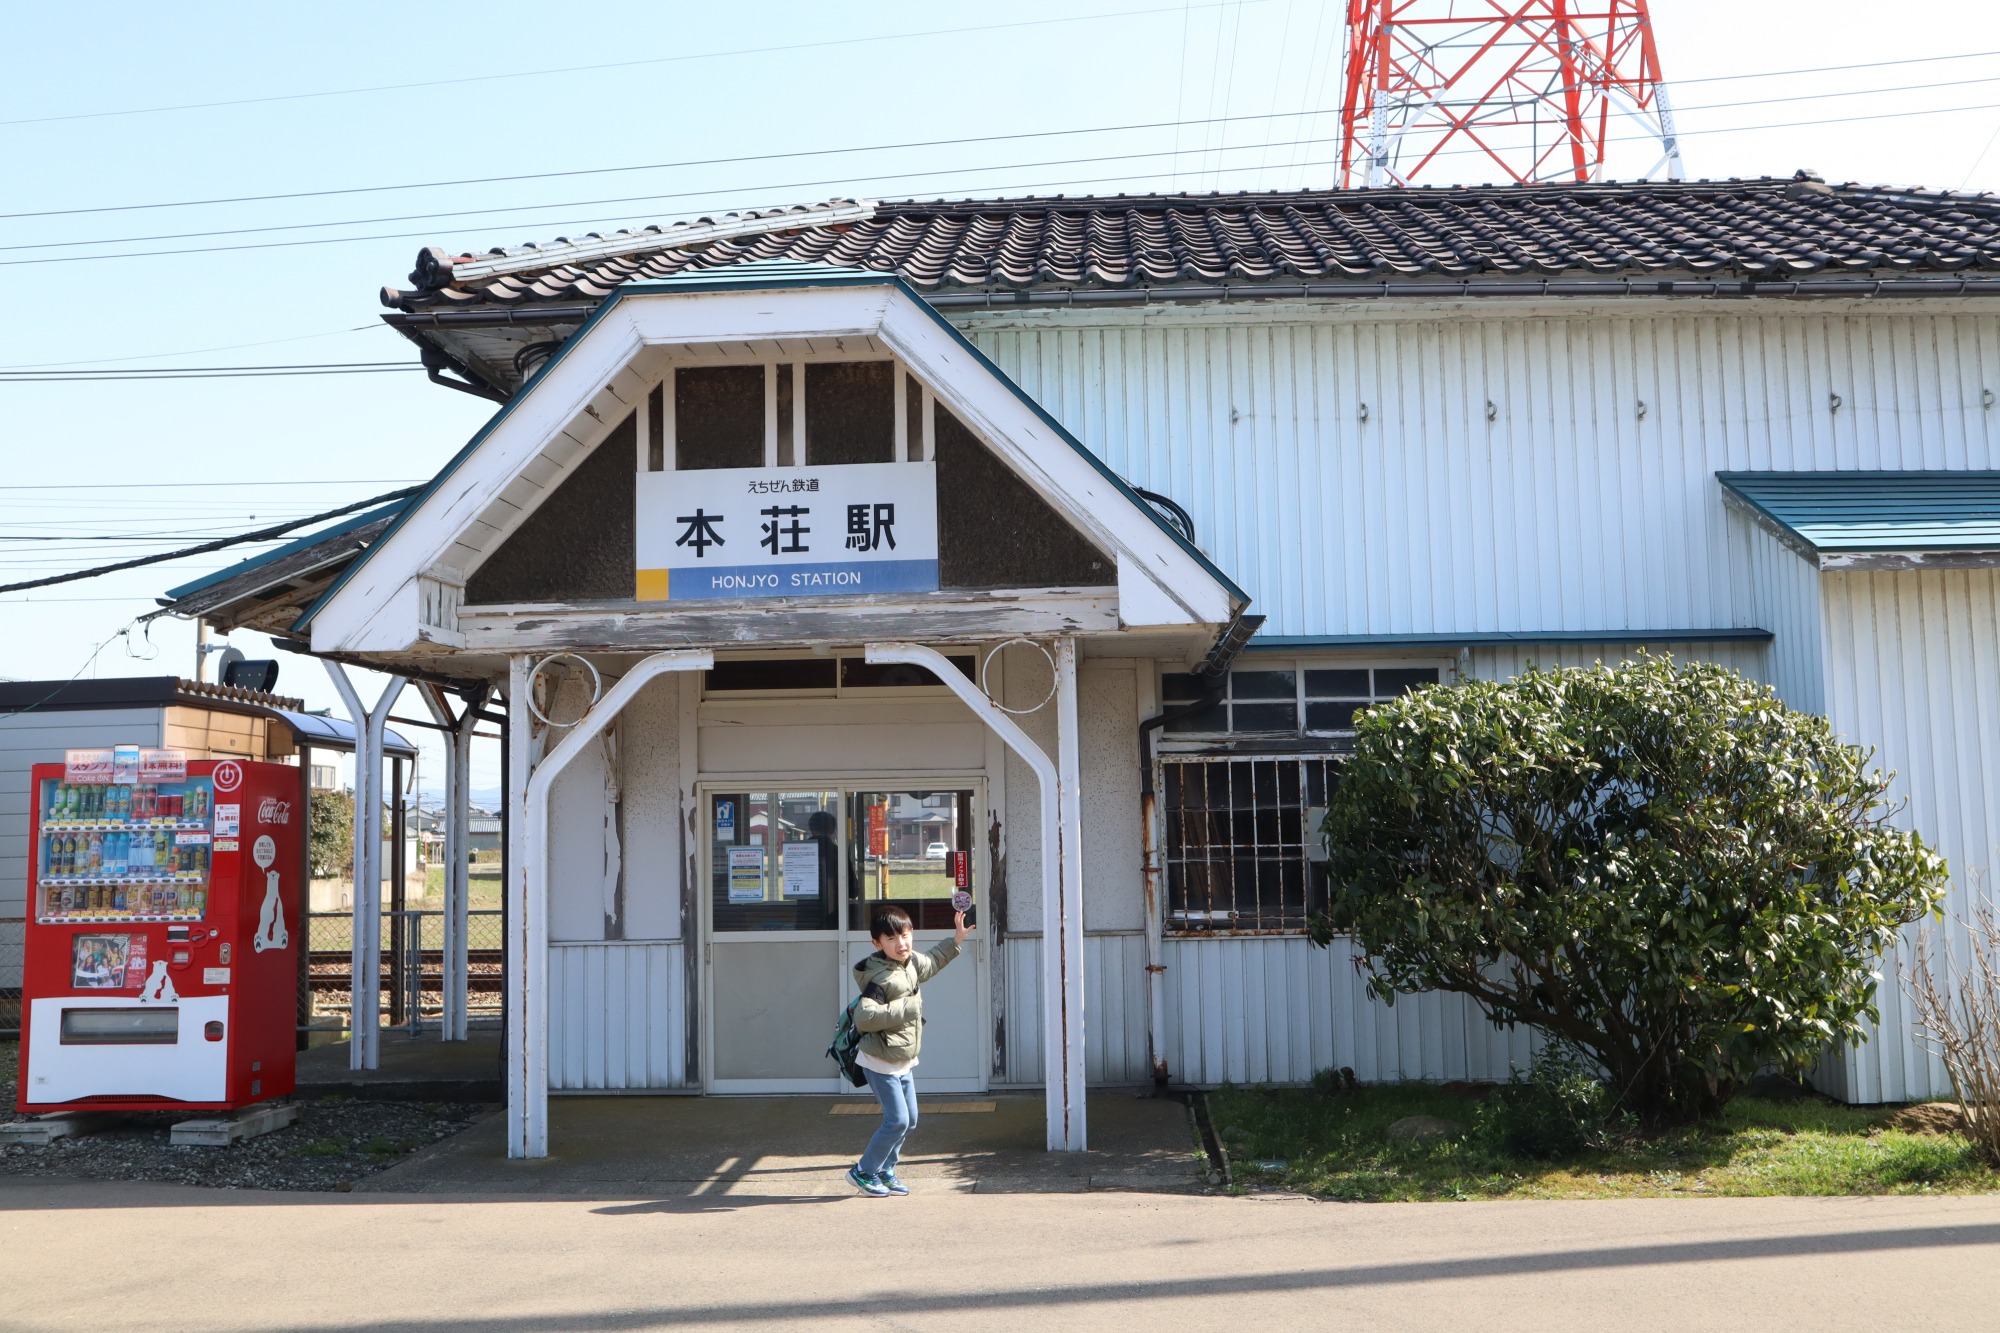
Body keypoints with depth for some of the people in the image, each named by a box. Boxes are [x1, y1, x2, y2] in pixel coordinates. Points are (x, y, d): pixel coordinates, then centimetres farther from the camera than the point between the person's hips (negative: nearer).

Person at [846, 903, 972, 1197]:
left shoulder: (911, 963, 2)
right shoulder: (880, 979, -26)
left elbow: (930, 962, 27)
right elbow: (863, 1017, -37)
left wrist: (956, 940, 25)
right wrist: (903, 1008, -34)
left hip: (902, 1062, 9)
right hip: (881, 1062, -9)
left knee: (910, 1120, 14)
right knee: (897, 1121, -8)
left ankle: (885, 1171, 29)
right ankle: (863, 1172, 9)